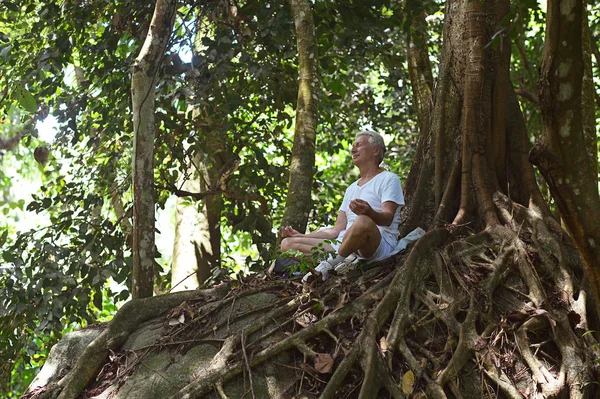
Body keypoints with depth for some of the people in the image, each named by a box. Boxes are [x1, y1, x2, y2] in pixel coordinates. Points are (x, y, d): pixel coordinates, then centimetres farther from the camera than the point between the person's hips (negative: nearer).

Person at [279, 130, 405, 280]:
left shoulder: (389, 179, 8)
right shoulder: (352, 188, 31)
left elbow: (388, 218, -10)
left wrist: (369, 212, -33)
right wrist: (301, 236, 19)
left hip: (380, 244, -8)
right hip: (344, 245, 8)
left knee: (364, 221, -43)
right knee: (288, 243, -7)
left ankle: (330, 263, -26)